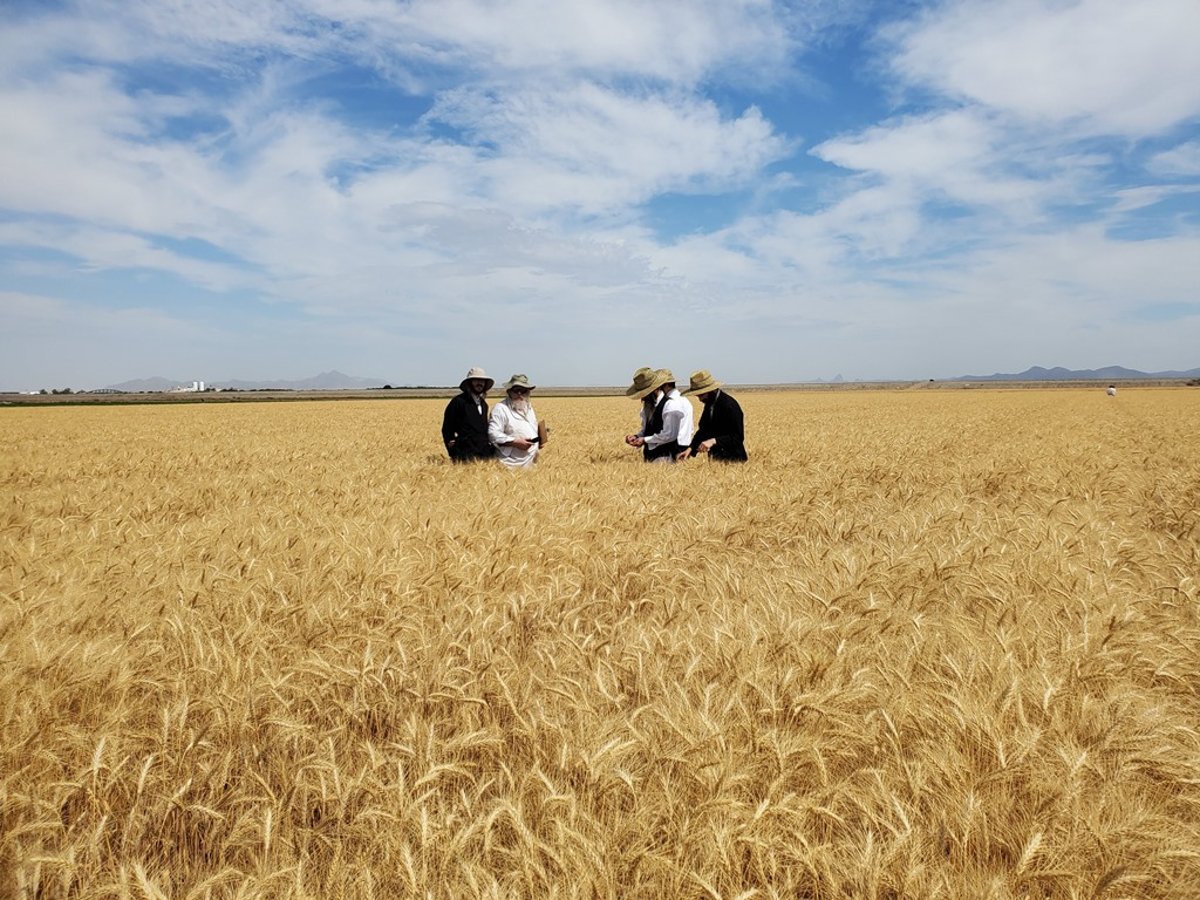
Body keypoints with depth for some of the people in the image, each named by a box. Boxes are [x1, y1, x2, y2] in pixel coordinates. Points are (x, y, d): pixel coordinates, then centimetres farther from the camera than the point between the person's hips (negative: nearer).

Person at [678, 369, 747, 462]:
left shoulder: (729, 405, -18)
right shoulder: (709, 404, 7)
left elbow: (737, 437, -21)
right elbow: (703, 429, 12)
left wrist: (713, 441, -32)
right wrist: (691, 449, -3)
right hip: (715, 458, 7)